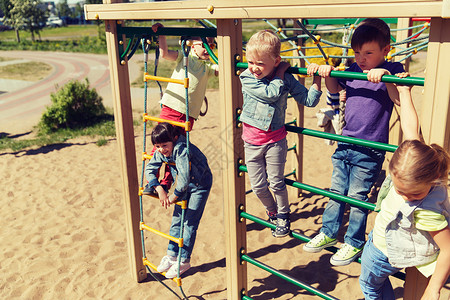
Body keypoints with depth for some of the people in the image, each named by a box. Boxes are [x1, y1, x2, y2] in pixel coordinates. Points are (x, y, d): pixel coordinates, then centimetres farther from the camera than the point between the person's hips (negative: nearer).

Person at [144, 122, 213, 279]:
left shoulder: (181, 150, -36)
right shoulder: (160, 152, -12)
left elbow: (184, 179, -41)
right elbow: (149, 169, -3)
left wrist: (174, 196, -25)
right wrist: (160, 190, -15)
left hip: (200, 185, -7)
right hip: (184, 186, 7)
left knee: (190, 223, -4)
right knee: (177, 219, 9)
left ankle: (184, 260, 7)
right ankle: (172, 254, 21)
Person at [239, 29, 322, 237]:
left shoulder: (286, 79, -7)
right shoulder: (247, 78, -12)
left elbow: (308, 101, -5)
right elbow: (271, 93, -25)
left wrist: (316, 80, -16)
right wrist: (280, 74, -14)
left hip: (275, 140, -1)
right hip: (252, 140, 1)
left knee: (276, 182, 8)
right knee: (257, 185, 10)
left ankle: (283, 217, 31)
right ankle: (273, 212, 37)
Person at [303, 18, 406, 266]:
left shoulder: (391, 70, -9)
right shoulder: (353, 70, 6)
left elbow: (399, 100, -23)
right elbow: (334, 88, 21)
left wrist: (385, 76, -35)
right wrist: (326, 72, 3)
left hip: (369, 150, -6)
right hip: (345, 144, 6)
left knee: (356, 197, 4)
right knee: (336, 191, 15)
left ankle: (354, 243, 22)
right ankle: (328, 233, 31)